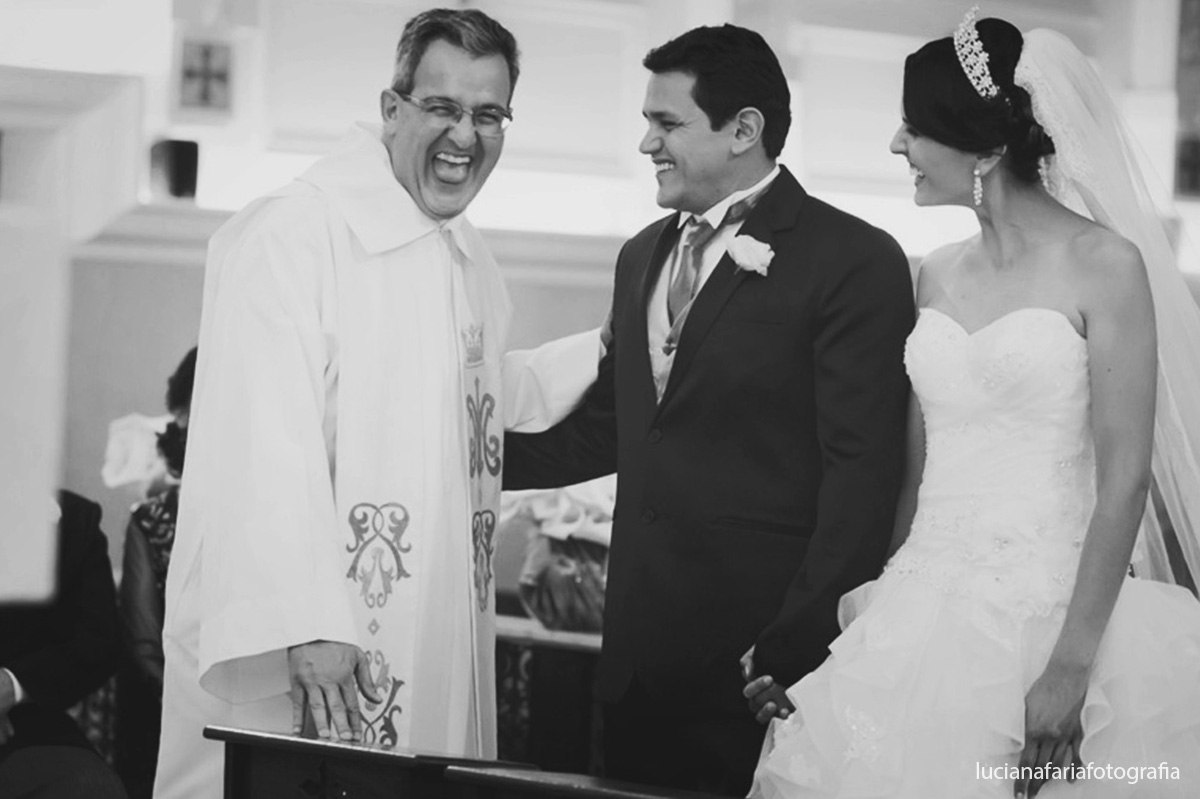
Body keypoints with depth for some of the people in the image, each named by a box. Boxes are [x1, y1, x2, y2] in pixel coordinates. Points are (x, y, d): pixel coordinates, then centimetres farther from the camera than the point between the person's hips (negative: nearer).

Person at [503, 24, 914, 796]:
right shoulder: (643, 256, 16)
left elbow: (861, 476, -12)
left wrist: (799, 647, -16)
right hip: (641, 644, 6)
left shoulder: (855, 262, -8)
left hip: (763, 646, -6)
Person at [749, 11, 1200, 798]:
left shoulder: (1103, 263, -8)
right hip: (923, 616, 6)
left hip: (1044, 614, -5)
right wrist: (880, 617, 13)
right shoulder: (938, 275, 10)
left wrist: (1071, 665, -18)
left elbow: (1124, 478, -13)